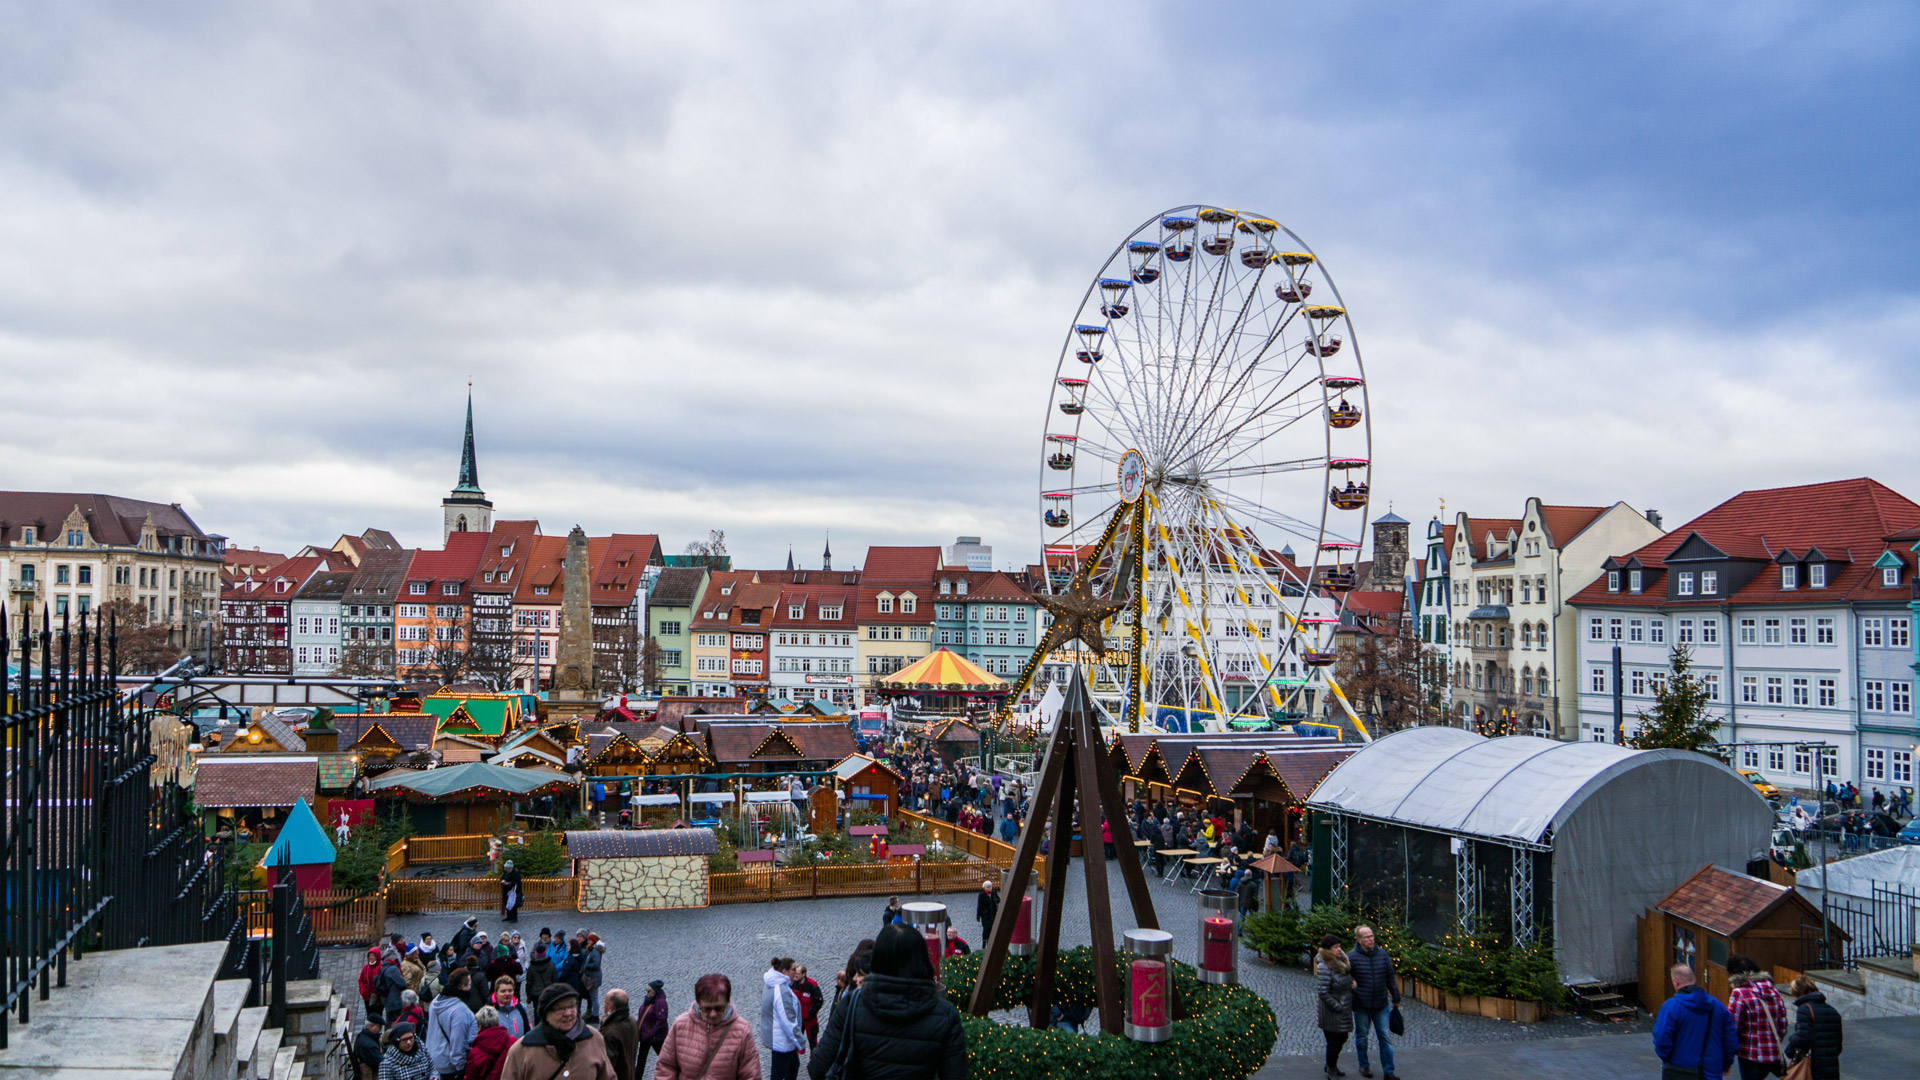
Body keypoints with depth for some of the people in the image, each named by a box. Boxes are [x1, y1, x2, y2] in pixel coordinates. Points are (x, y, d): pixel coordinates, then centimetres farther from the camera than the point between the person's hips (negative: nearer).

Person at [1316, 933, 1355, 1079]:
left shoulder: (1342, 959, 1)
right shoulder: (1324, 967, -25)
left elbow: (1349, 972, 24)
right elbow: (1323, 994, -26)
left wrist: (1353, 980, 2)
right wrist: (1338, 1007, -19)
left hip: (1344, 1009, 8)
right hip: (1332, 1013, -8)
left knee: (1342, 1038, 21)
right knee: (1334, 1042, 4)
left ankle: (1331, 1066, 41)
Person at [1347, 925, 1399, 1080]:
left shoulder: (1382, 954, 0)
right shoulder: (1352, 957, -11)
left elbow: (1390, 978, 9)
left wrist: (1396, 998, 12)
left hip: (1381, 1005, 2)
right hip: (1361, 1006, -2)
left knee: (1385, 1037, 5)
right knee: (1361, 1036, 12)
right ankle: (1363, 1066, 30)